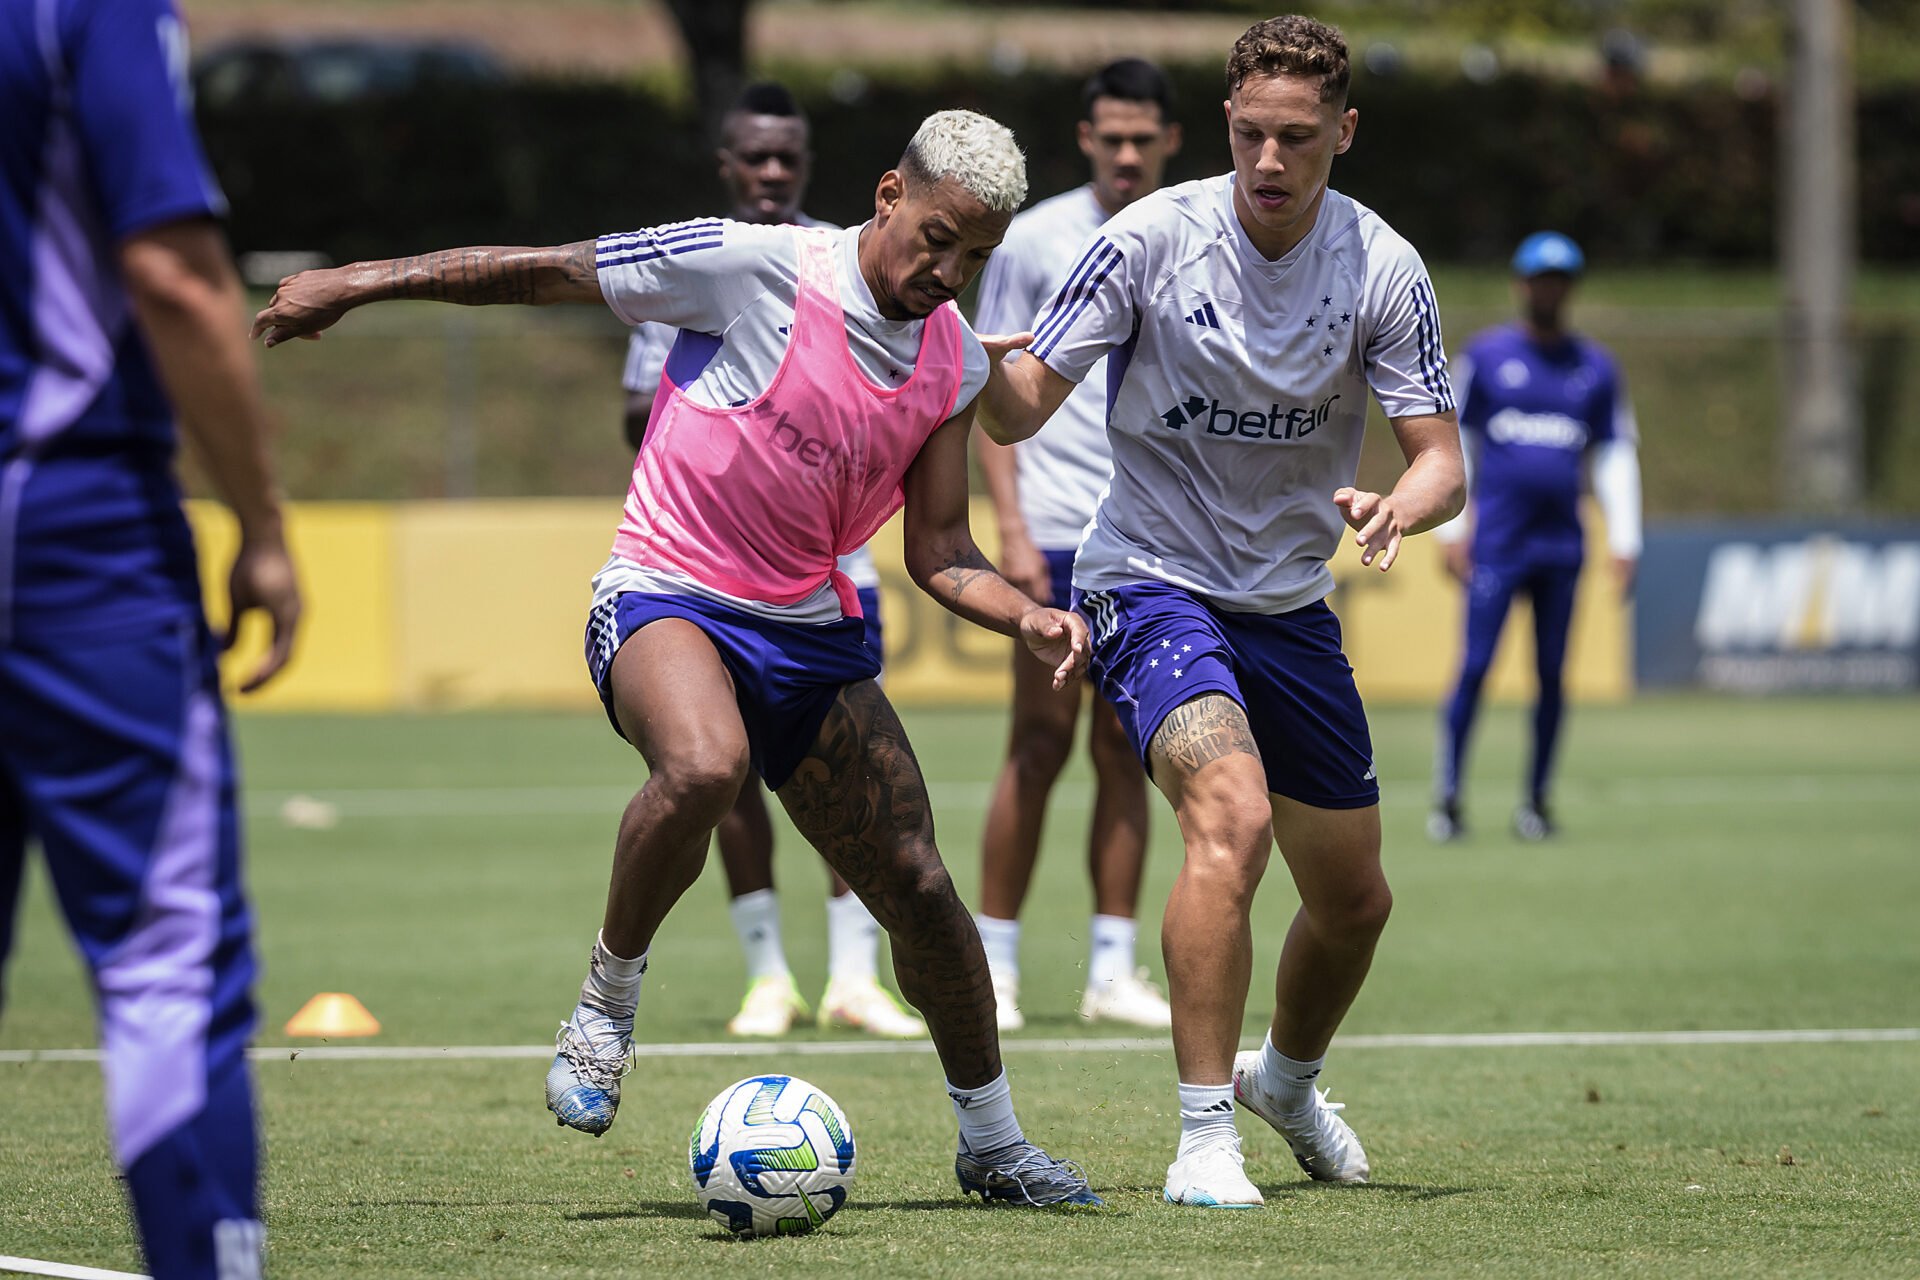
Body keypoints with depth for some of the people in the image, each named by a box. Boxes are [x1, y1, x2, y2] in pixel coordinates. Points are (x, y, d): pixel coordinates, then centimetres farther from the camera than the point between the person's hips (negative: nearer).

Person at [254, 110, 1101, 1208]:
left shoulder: (957, 363, 3)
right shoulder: (757, 268, -16)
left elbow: (939, 554, 9)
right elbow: (546, 272, -9)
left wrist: (1026, 615, -12)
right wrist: (357, 284, -8)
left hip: (810, 624, 6)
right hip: (669, 595, -6)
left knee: (918, 884, 2)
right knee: (705, 764, -38)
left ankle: (994, 1144, 22)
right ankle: (607, 1003, -14)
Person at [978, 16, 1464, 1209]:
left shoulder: (1384, 270, -8)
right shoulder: (1151, 238, -14)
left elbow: (1441, 461, -9)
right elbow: (1024, 407, -12)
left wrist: (1397, 508, -32)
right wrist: (985, 368, -36)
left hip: (1292, 605, 4)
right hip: (1153, 583, -4)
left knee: (1354, 898, 12)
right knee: (1231, 818, -29)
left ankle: (1286, 1078, 44)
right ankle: (1204, 1139, -22)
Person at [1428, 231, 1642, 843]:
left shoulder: (1595, 367, 10)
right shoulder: (1486, 355, 5)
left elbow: (1616, 456, 12)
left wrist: (1624, 542, 5)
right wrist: (1451, 531, -2)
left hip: (1561, 543, 2)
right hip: (1496, 540, -2)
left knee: (1552, 673, 2)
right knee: (1475, 666, -8)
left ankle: (1536, 800, 10)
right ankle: (1447, 798, -4)